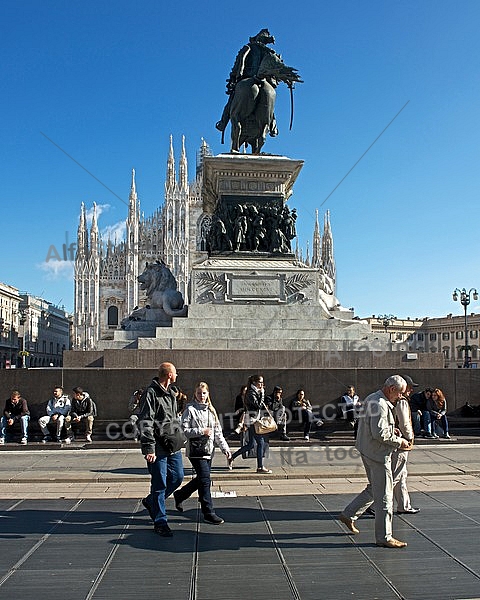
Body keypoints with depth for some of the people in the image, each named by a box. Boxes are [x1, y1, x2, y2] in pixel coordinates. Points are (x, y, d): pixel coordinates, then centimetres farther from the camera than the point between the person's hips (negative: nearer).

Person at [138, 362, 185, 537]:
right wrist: (149, 448, -22)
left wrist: (180, 436, 22)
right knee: (160, 484, -1)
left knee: (177, 477, 13)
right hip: (158, 447, -9)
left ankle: (151, 501, 33)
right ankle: (160, 522, 12)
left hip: (173, 445, 9)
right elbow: (145, 422, -18)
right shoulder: (151, 393, -13)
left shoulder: (170, 394, 16)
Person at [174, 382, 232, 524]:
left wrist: (225, 448, 6)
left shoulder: (211, 410, 13)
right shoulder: (190, 409, -6)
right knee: (205, 480, -9)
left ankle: (179, 495, 36)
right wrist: (201, 431, -17)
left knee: (201, 479, 14)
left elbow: (218, 432, 14)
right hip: (196, 450, -7)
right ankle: (209, 513, -1)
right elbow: (184, 430, -12)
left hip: (208, 450, 7)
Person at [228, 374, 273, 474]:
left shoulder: (255, 392, 15)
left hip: (253, 420, 10)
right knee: (261, 442, -6)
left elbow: (260, 405, 18)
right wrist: (262, 394, -14)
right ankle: (260, 467, 1)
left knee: (251, 444, 12)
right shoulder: (251, 393, -14)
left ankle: (231, 458, 19)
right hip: (252, 420, -10)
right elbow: (259, 405, -20)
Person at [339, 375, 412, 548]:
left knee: (374, 488, 22)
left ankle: (349, 515, 28)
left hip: (367, 451, 10)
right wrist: (399, 442, -12)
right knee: (384, 496, -1)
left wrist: (391, 429, 13)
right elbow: (380, 434, -25)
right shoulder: (381, 404, -20)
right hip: (378, 454, -10)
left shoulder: (371, 398, 12)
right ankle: (384, 537, 8)